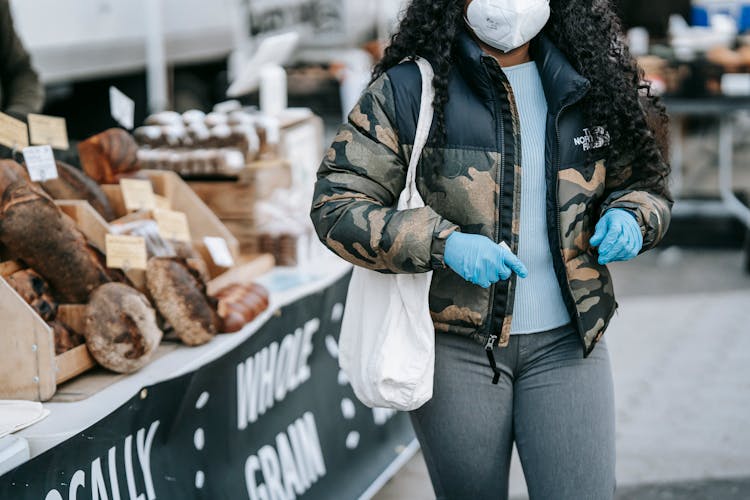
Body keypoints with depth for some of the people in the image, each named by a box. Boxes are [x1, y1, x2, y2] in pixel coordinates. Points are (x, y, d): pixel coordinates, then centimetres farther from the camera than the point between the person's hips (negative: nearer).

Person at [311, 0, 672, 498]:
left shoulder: (588, 87, 5)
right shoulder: (407, 90, -6)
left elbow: (644, 182, 18)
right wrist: (442, 244, -23)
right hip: (456, 348, -2)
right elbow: (336, 204, -10)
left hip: (564, 344, 2)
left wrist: (629, 216, -7)